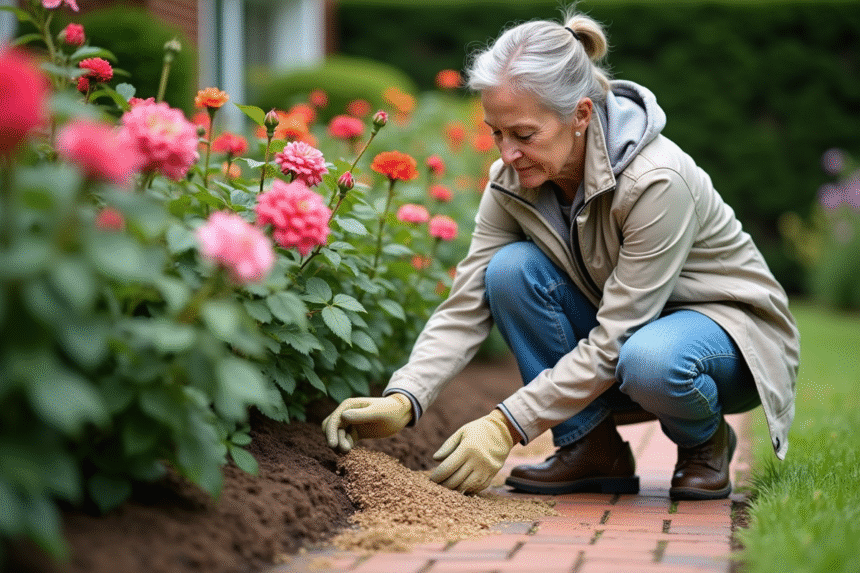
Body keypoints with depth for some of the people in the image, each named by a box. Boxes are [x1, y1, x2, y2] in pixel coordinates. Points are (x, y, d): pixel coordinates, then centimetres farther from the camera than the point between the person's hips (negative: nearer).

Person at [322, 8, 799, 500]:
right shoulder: (512, 181, -13)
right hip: (623, 329, 6)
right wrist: (402, 401, -29)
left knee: (650, 361, -40)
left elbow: (613, 343, -30)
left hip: (731, 329, -5)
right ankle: (593, 449, -9)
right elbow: (466, 306, -13)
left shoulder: (656, 180, -32)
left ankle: (705, 440, -5)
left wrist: (507, 426, -33)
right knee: (512, 268, -21)